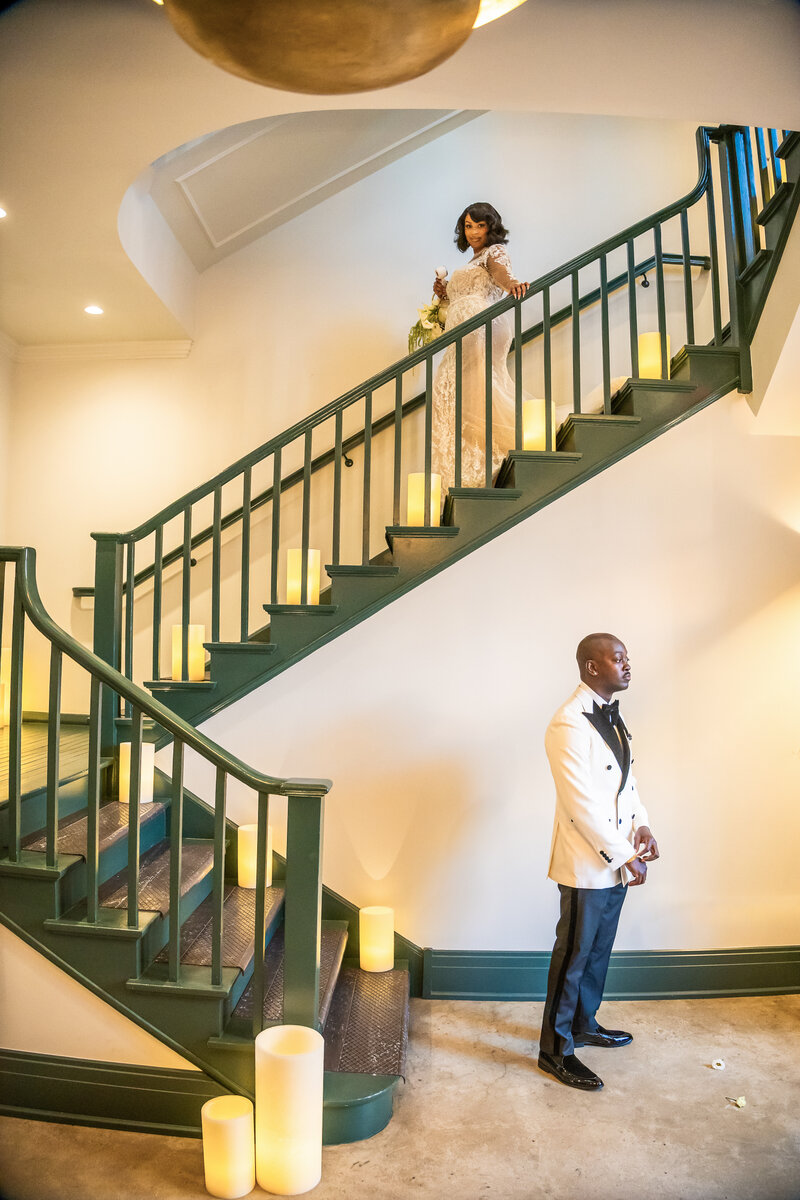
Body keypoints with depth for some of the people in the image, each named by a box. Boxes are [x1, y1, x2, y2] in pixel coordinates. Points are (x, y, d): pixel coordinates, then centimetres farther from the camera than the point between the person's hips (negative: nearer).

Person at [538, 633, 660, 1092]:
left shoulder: (613, 714, 8)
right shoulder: (569, 725, -23)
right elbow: (582, 804, -23)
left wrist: (641, 826, 0)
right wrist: (625, 854, -18)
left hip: (615, 861, 9)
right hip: (586, 864, -9)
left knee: (599, 950, 22)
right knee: (574, 956, 5)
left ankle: (584, 1023, 41)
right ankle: (556, 1050, 22)